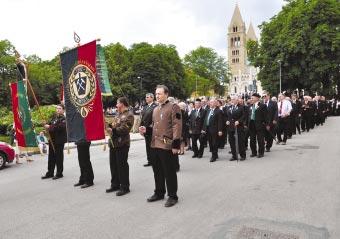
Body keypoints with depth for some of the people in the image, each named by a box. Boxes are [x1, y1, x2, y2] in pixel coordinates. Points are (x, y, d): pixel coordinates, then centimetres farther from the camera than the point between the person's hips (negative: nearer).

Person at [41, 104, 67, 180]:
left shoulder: (64, 119, -10)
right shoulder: (54, 117, 13)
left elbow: (61, 127, -25)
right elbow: (50, 124, 20)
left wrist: (50, 127, -20)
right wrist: (46, 125, -3)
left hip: (59, 140, -8)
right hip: (52, 140, 8)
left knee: (59, 157, 0)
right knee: (51, 157, 14)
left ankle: (59, 173, 11)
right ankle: (50, 173, 24)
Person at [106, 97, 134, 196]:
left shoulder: (129, 115, -10)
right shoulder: (118, 115, 18)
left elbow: (124, 129, -19)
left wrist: (112, 130, -20)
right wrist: (109, 126, 2)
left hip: (122, 144, -9)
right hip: (113, 143, 9)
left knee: (122, 165, -2)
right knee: (113, 165, 15)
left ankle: (125, 187, 10)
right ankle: (115, 185, 28)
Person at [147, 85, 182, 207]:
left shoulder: (173, 107, -9)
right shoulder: (155, 109, 16)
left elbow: (177, 127, -14)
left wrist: (176, 144, -18)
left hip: (167, 146, -7)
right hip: (155, 145, 8)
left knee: (169, 172, 2)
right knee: (157, 171, 16)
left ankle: (172, 196, 16)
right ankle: (159, 193, 31)